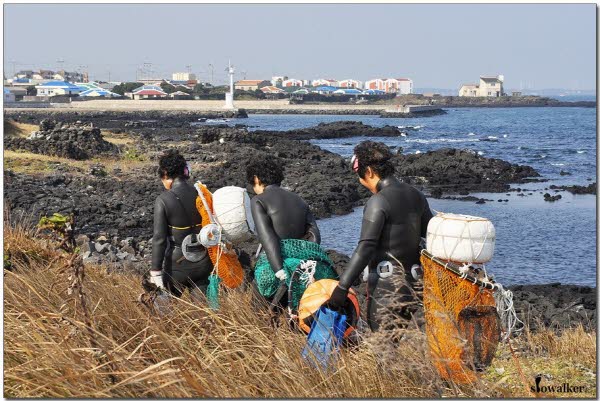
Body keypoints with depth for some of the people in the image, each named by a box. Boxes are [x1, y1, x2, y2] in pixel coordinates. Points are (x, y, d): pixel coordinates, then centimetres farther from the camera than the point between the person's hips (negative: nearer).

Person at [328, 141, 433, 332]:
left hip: (385, 285, -8)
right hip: (412, 281, 8)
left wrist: (342, 286, -21)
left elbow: (365, 248, -20)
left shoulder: (378, 202, -14)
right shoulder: (416, 196, 11)